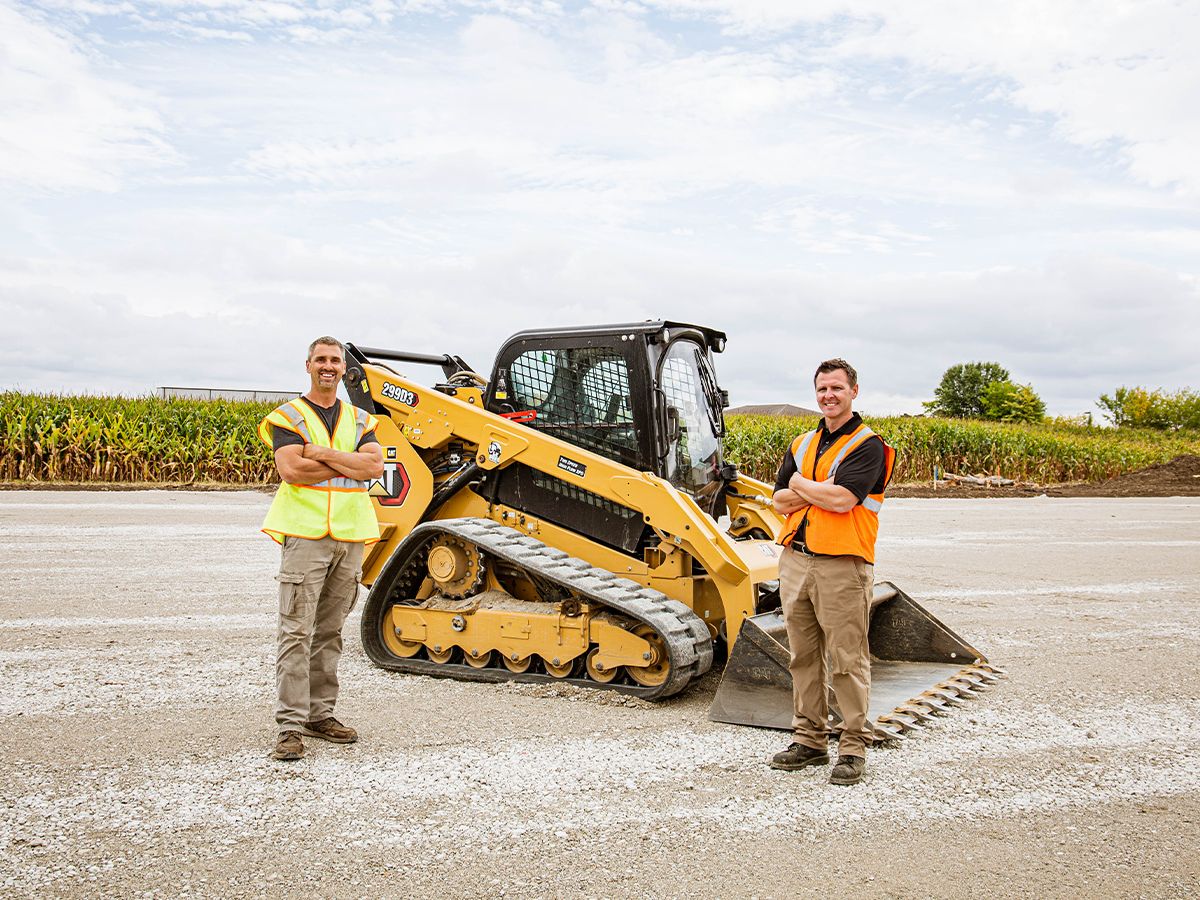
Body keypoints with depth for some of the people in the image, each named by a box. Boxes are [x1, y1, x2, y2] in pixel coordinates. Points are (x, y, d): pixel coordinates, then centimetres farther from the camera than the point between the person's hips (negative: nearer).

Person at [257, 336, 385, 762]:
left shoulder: (359, 419, 15)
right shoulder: (288, 417, 3)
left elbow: (375, 466, -2)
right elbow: (291, 469, -14)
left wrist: (322, 453, -10)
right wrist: (349, 465, -7)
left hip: (350, 535, 4)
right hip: (305, 533, -4)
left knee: (329, 632, 11)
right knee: (296, 631, -7)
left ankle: (320, 715, 20)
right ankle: (290, 725, -4)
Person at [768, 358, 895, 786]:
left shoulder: (867, 446, -5)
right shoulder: (801, 444, 16)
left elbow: (843, 500, -19)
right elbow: (780, 501, 8)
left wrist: (801, 484, -3)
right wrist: (820, 490, -9)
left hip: (842, 565, -7)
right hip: (795, 560, 7)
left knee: (847, 660, -1)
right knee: (804, 658, 13)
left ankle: (853, 747, 10)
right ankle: (809, 740, 23)